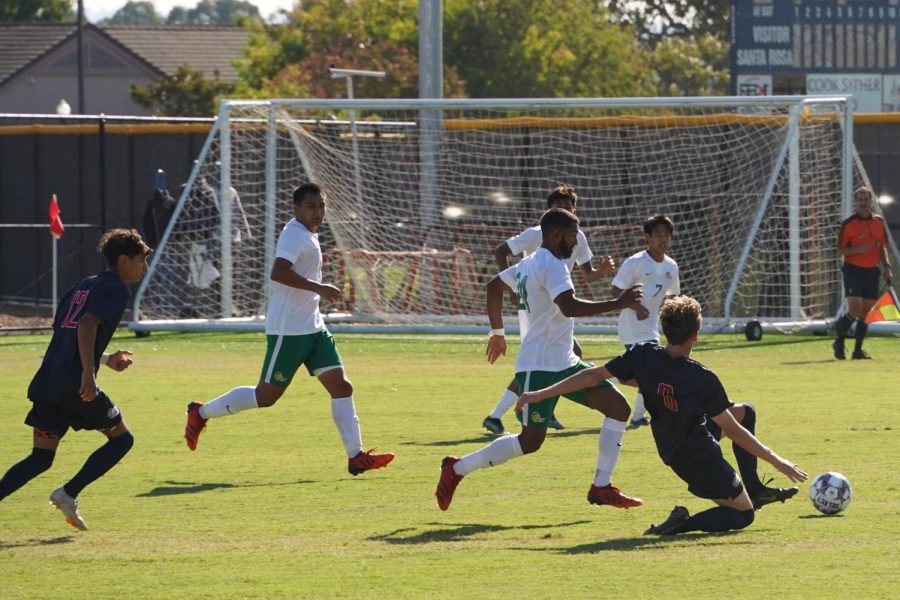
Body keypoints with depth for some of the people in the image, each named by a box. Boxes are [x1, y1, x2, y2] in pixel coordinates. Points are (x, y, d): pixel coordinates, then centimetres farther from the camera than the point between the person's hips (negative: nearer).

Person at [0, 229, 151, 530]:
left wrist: (106, 359, 36)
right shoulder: (116, 290, -2)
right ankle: (68, 493, 2)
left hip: (47, 381, 8)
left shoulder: (84, 285, 24)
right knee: (121, 438, 11)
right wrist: (88, 373, -27)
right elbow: (87, 324, -19)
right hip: (76, 384, -8)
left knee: (41, 458, 8)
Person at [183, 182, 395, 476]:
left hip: (312, 328, 9)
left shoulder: (309, 236, 14)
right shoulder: (295, 234, -16)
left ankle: (356, 456, -3)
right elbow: (278, 272, -30)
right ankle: (201, 413, 16)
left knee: (341, 386, -1)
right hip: (288, 330, -9)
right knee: (266, 395, -1)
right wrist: (319, 288, -30)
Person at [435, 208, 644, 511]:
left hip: (564, 362, 10)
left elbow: (494, 286, 27)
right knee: (530, 441, -8)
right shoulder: (552, 266, -17)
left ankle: (601, 487, 1)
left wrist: (497, 332, 34)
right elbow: (569, 307, -32)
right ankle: (457, 469, 9)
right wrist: (618, 303, -30)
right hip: (540, 367, -10)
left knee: (618, 406, -1)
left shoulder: (529, 264, 14)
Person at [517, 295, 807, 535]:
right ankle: (682, 524, -12)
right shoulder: (702, 380, -29)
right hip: (699, 458, -7)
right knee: (742, 515, 10)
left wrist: (541, 394, -1)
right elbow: (733, 431, -22)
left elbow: (593, 376, -10)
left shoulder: (642, 356, -16)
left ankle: (754, 490, 29)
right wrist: (776, 461, -13)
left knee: (746, 412, 24)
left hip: (670, 447, 7)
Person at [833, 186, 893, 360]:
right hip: (853, 270, -5)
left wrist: (886, 266, 4)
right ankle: (839, 343, 5)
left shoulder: (878, 221, 7)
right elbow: (841, 249, -6)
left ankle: (858, 350, 12)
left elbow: (882, 247, 16)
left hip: (871, 271, 5)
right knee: (855, 309, -16)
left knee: (867, 310, 5)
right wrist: (858, 249, -22)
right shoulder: (848, 223, -7)